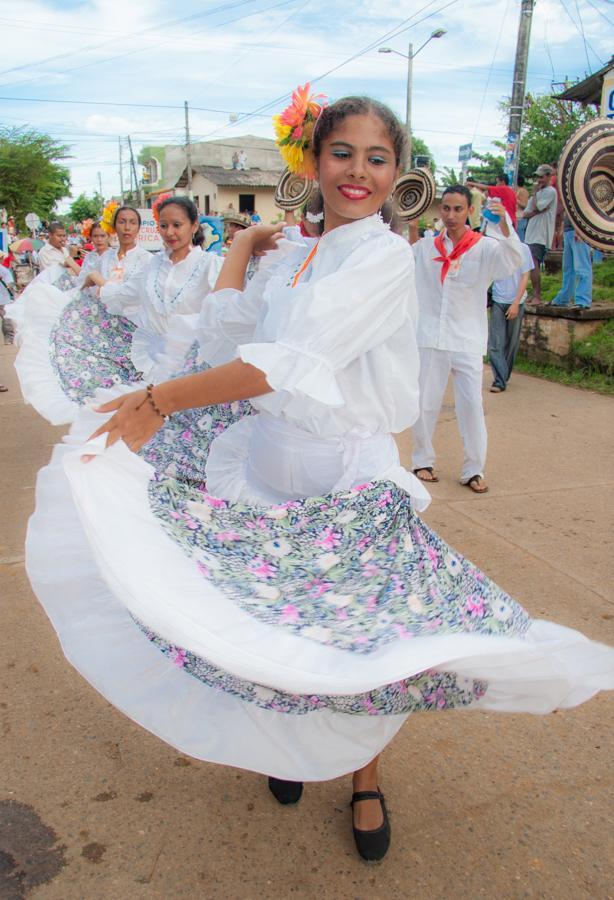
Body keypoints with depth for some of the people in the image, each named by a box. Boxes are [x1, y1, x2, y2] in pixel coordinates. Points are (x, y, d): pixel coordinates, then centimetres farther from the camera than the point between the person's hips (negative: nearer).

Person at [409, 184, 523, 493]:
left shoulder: (484, 247, -2)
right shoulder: (426, 247, 8)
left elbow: (513, 260, -17)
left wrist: (503, 224, -35)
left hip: (468, 342, -2)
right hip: (430, 339, 2)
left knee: (471, 406, -4)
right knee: (424, 404, 8)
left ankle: (473, 470, 7)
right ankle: (422, 461, 24)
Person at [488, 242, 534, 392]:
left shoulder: (522, 249, -2)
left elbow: (525, 277, -2)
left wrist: (516, 303, -9)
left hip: (516, 302, 0)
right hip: (497, 301, 0)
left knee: (511, 342, 9)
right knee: (495, 343, -8)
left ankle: (504, 376, 24)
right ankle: (500, 380, -6)